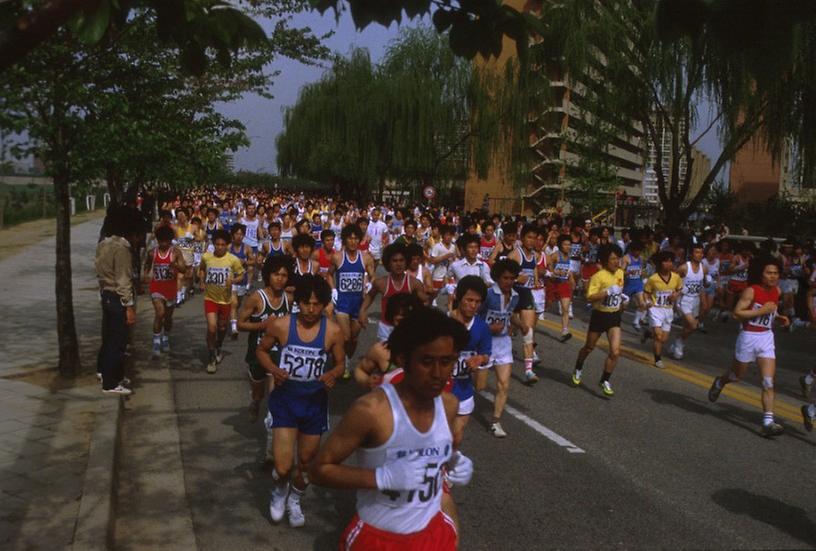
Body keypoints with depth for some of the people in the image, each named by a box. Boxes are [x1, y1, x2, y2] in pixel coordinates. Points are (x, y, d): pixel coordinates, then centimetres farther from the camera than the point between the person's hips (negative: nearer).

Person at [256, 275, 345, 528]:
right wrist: (274, 370, -17)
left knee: (306, 461, 18)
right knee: (283, 467, -8)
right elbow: (261, 350, 3)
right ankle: (280, 489, 31)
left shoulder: (333, 331, -12)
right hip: (285, 400, -1)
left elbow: (340, 363, 2)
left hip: (315, 402, 2)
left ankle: (294, 499, 49)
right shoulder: (280, 325, -14)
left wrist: (333, 375, -22)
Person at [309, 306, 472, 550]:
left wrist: (455, 463, -8)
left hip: (432, 531, 5)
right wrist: (382, 477, -29)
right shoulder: (371, 410, -25)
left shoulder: (448, 404, -7)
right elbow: (319, 470, -18)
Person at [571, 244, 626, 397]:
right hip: (599, 315, -4)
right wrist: (608, 291, -33)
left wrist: (623, 299, 3)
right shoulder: (598, 276, -18)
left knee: (615, 352, -10)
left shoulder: (620, 273, 3)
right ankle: (578, 369, 45)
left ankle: (604, 381, 8)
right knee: (589, 348, 16)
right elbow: (590, 298, -26)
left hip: (614, 316, 4)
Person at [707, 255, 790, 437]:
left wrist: (778, 318, 5)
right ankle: (719, 383, 51)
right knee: (737, 375, 16)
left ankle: (768, 422, -7)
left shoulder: (776, 291, 4)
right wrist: (763, 310, -25)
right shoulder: (751, 291, -16)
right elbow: (737, 313, -21)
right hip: (749, 336, -4)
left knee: (768, 382, -6)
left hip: (767, 337, 4)